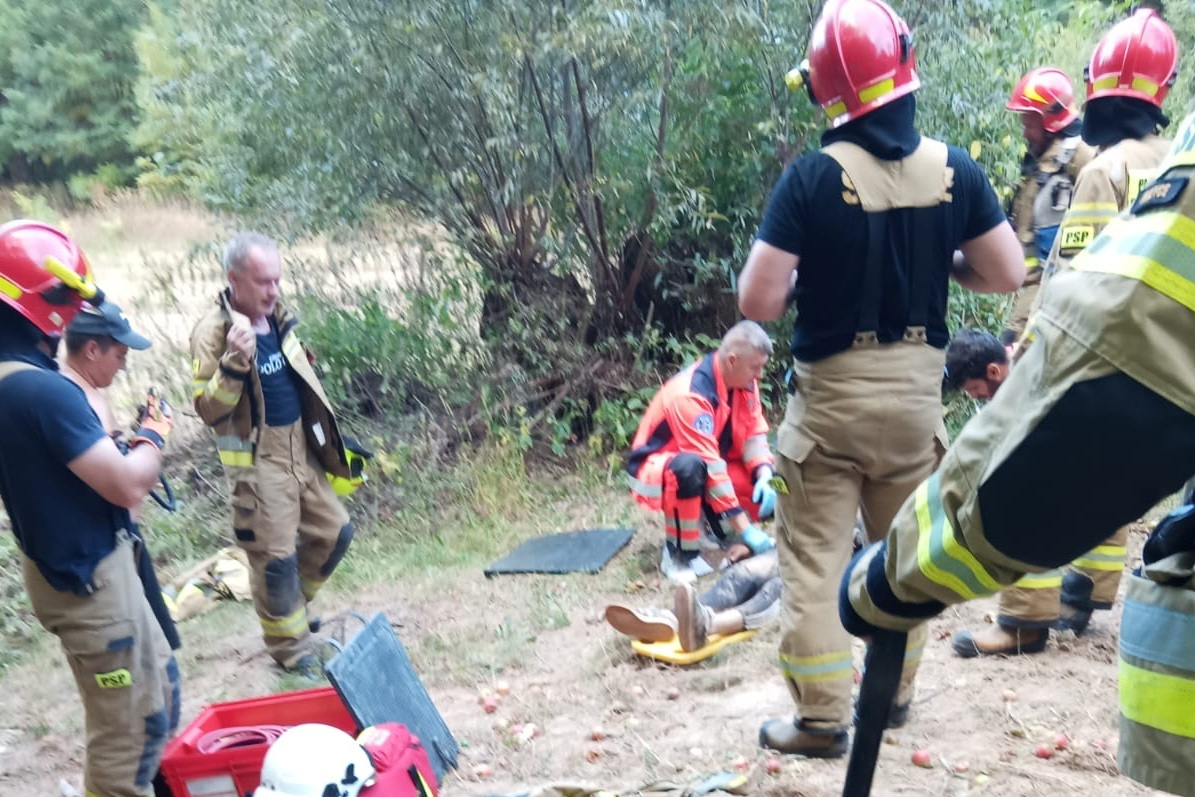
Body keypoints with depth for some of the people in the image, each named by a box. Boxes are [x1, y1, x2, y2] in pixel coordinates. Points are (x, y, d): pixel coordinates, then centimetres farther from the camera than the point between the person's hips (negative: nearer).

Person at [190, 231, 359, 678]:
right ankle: (294, 652, 17)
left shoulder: (277, 317, 6)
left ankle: (288, 606, 36)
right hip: (257, 459, -7)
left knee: (335, 532, 13)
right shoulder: (213, 332, -16)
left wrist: (323, 437, 20)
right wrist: (235, 361, -35)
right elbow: (209, 410, -20)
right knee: (275, 558, 0)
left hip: (301, 449, 8)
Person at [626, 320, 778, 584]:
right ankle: (679, 553, -22)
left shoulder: (744, 382, -10)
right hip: (655, 471, -7)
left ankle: (713, 528, 5)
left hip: (711, 468, 7)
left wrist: (764, 477, -24)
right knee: (690, 469, -41)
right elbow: (709, 465, -35)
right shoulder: (690, 395, -33)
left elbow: (755, 433, -3)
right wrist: (744, 528, -34)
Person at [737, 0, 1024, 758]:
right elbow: (1008, 275, 1)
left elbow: (757, 302, -17)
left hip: (831, 395, -4)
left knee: (816, 559, 6)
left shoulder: (813, 177, -16)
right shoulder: (955, 171, -5)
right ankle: (893, 692, 33)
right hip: (916, 390, 4)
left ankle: (823, 718, 10)